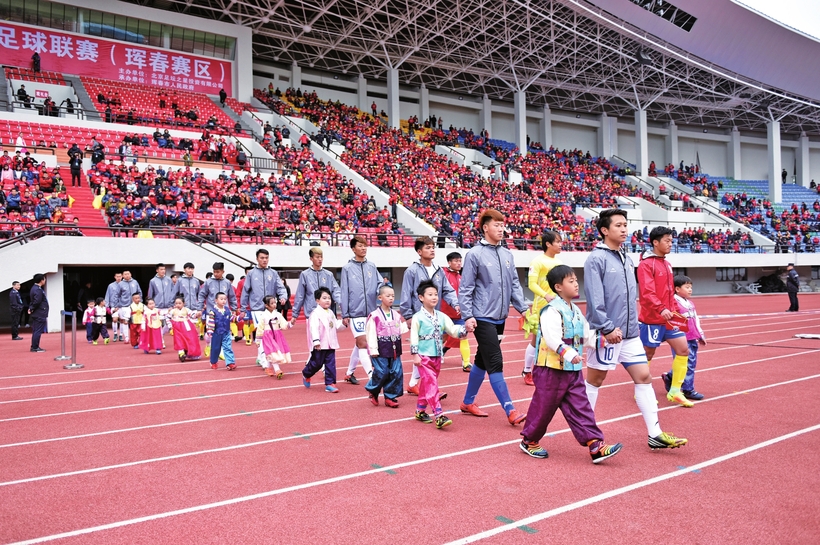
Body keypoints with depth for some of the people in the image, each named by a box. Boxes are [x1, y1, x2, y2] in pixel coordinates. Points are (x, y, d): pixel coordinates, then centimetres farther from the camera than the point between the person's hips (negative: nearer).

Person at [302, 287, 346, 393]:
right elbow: (314, 328, -22)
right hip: (320, 345, -6)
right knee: (316, 363, 6)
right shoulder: (315, 313, -13)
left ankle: (330, 383, 8)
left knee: (331, 364, 3)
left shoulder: (330, 313, 13)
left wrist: (343, 323, 2)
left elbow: (336, 325, 21)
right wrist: (316, 341, -30)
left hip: (330, 344, 7)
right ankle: (306, 374, 34)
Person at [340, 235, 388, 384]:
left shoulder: (372, 266, 7)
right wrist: (344, 314, -6)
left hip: (371, 311, 4)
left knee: (360, 344, 15)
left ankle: (349, 373, 31)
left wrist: (384, 284, -21)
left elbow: (379, 285, 3)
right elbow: (344, 292, -3)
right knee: (363, 344, -9)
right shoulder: (347, 268, -1)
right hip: (355, 312, -4)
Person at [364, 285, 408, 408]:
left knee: (397, 373, 3)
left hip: (395, 349, 6)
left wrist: (405, 324, 0)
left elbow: (400, 331, 14)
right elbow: (371, 333, -11)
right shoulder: (374, 316, -9)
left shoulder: (397, 315, 10)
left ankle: (390, 397, 16)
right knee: (381, 372, -5)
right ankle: (373, 391, 22)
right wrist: (373, 350, -14)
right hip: (381, 349, -6)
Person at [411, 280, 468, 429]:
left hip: (437, 356, 6)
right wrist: (415, 355, -14)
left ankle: (420, 411, 27)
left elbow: (453, 330, 4)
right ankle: (439, 416, -12)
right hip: (424, 357, -6)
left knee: (427, 385, 15)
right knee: (431, 385, -10)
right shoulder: (418, 317, -8)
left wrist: (465, 328, -14)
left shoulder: (442, 316, 8)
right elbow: (414, 337, -10)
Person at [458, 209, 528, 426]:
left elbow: (514, 284, 13)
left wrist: (523, 308, 4)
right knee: (495, 364, -7)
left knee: (482, 361, 15)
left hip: (500, 318, 7)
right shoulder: (475, 254, -8)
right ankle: (510, 411, -3)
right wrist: (467, 316, -14)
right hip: (482, 318, -7)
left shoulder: (507, 254, 10)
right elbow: (465, 289, -8)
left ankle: (468, 402, 28)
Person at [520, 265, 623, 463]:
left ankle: (595, 445, 5)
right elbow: (552, 339, -28)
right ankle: (529, 441, 23)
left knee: (581, 408, 5)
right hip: (552, 369, -8)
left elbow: (586, 335, 19)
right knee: (543, 408, 5)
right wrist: (569, 353, -39)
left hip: (574, 370, 8)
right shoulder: (552, 311, -16)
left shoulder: (576, 311, 13)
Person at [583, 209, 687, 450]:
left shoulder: (627, 258, 12)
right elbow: (594, 299, -19)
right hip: (606, 334, -8)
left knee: (644, 377, 6)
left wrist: (632, 324, 15)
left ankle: (655, 435, 11)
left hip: (630, 333, 8)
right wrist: (608, 328, -21)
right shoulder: (596, 259, -12)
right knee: (595, 380, 5)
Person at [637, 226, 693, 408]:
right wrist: (661, 309, -33)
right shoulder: (646, 264, -13)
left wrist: (675, 310, 13)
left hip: (668, 318, 8)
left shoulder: (666, 264, 13)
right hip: (651, 319, -8)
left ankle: (675, 391, 15)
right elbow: (647, 293, -23)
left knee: (682, 349, 4)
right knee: (648, 355, 3)